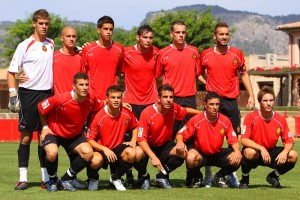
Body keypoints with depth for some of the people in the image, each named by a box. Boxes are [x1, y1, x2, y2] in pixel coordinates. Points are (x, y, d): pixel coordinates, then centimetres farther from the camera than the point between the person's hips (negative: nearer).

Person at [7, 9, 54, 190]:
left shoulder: (51, 44, 10)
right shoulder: (25, 46, -4)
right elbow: (11, 72, -3)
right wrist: (13, 96, -9)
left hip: (47, 94, 4)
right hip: (28, 94, -4)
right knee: (26, 136, -1)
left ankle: (46, 178, 11)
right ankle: (23, 178, 2)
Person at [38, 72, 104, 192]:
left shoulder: (91, 100, -15)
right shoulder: (60, 99, -28)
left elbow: (101, 105, 10)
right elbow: (41, 107, -11)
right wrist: (45, 127, -6)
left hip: (74, 135, 4)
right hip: (54, 132, -4)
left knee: (88, 153, -21)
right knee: (52, 153, -35)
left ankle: (66, 179, 1)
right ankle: (52, 180, -2)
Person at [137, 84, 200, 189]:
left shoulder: (174, 108, -13)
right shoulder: (147, 113, -27)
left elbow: (186, 110, 14)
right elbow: (141, 139, -28)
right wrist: (153, 157, -38)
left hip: (165, 145, 4)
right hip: (149, 146, -4)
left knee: (183, 153, -25)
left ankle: (161, 176, 0)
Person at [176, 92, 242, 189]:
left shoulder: (225, 121, -8)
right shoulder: (196, 120, -13)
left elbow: (234, 141, -4)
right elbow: (180, 134, -9)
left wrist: (237, 151, -26)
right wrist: (180, 142, -33)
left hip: (218, 154, 2)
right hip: (200, 153, -2)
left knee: (237, 159, -25)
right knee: (191, 158, -38)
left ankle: (220, 176, 7)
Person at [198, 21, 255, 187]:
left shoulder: (237, 54, 5)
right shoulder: (206, 54, 3)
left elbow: (244, 74, 13)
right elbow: (199, 73, 17)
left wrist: (251, 95, 6)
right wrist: (207, 82, 0)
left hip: (231, 101, 1)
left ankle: (232, 174, 16)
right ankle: (208, 176, 7)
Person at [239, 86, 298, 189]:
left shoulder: (280, 119, -6)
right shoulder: (251, 117, -16)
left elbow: (289, 141, -2)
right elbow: (243, 140, -23)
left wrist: (285, 152, -24)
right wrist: (261, 148, -34)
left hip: (271, 152, 4)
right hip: (255, 150, -4)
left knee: (293, 155, -19)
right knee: (250, 152, -39)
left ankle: (273, 176, 9)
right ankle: (244, 179, -8)